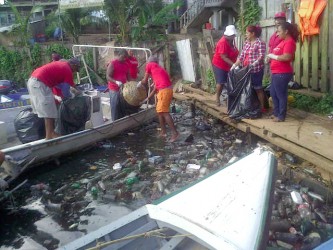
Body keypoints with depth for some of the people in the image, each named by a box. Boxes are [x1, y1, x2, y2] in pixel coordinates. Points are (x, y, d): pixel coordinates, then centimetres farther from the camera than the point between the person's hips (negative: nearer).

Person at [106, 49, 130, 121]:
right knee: (115, 107, 0)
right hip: (114, 89, -6)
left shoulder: (126, 64, 11)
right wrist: (116, 82, -29)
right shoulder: (112, 64, -9)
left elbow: (128, 76, 19)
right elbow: (108, 77, -13)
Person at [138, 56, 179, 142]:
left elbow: (145, 81, 9)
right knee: (159, 111, 17)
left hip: (164, 91, -9)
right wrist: (147, 98, 36)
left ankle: (175, 133, -10)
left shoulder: (149, 65, 6)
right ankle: (163, 131, 23)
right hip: (165, 90, 9)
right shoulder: (159, 68, 29)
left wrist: (139, 83, 31)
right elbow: (155, 88, 29)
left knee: (164, 112, -9)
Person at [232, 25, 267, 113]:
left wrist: (254, 63, -34)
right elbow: (241, 56, 15)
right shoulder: (246, 43, 14)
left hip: (256, 70, -7)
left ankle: (262, 107, 8)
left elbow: (261, 56, -18)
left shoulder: (260, 43, -8)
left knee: (258, 88, -1)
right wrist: (235, 65, 8)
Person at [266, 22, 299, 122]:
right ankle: (276, 113, 28)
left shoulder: (289, 42, -14)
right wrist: (271, 57, 5)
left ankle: (281, 116, 9)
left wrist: (273, 56, -14)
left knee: (281, 95, -1)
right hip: (276, 72, 10)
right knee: (273, 94, 16)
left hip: (282, 73, -10)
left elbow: (286, 57, -26)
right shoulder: (284, 41, 16)